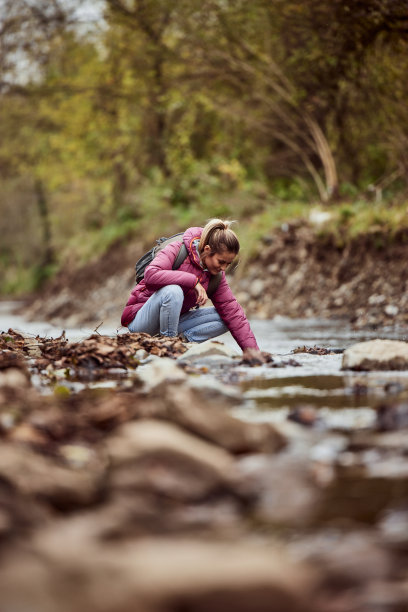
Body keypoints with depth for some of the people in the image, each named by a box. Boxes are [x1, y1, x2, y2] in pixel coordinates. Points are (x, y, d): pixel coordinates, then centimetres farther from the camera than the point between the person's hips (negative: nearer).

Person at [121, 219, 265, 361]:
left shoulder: (216, 275, 0)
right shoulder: (176, 250, -18)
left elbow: (232, 310, -1)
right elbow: (150, 274, -35)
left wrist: (251, 348, -10)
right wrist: (193, 281, -34)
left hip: (173, 320, 6)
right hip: (139, 321, -6)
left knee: (224, 317, -7)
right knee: (173, 291, -37)